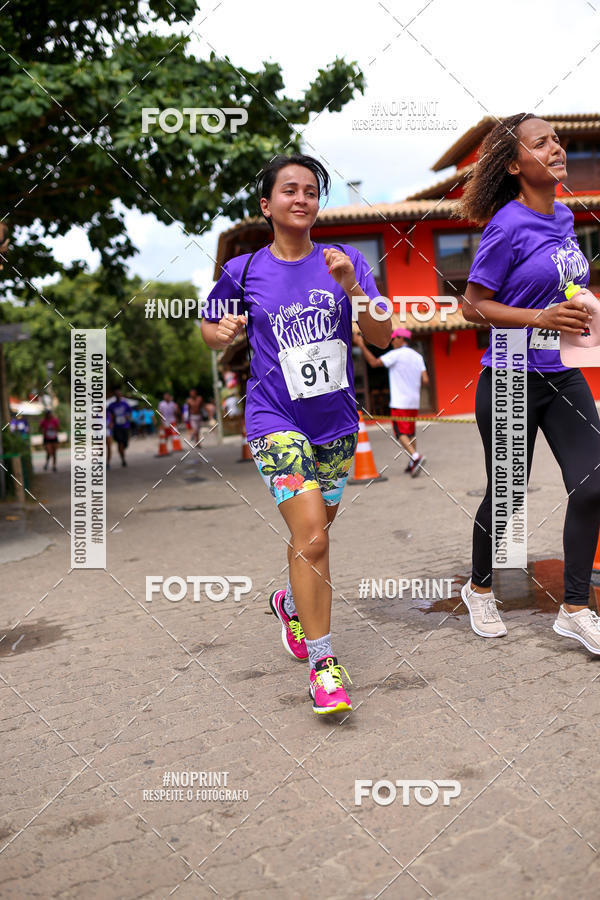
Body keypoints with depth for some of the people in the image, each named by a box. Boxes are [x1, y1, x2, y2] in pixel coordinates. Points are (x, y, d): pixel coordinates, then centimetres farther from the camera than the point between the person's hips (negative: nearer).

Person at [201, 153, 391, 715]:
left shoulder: (346, 261, 2)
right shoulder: (244, 270, -1)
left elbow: (381, 338, -4)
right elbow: (209, 327, 15)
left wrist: (352, 288, -20)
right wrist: (222, 332, -8)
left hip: (336, 420, 3)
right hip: (276, 420, -3)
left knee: (312, 532, 18)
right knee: (311, 536, -17)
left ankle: (291, 602, 48)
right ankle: (321, 661, -4)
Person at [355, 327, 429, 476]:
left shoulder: (396, 354, -8)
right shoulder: (418, 356, 11)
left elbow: (374, 362, -14)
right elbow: (425, 380, 4)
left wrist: (362, 345, -10)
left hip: (399, 403, -7)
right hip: (414, 402, 7)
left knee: (401, 433, -8)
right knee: (411, 433, 15)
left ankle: (416, 457, -25)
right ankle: (413, 464, 16)